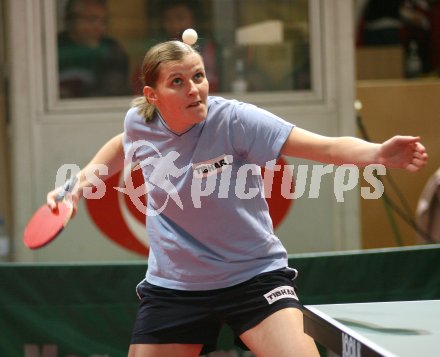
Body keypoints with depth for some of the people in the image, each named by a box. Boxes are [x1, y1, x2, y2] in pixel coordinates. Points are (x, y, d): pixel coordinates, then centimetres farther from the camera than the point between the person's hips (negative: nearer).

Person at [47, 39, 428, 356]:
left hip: (253, 277, -3)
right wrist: (84, 177, 9)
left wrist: (379, 153, -47)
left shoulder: (235, 120, -20)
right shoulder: (139, 124, -7)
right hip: (173, 286, 4)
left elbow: (329, 147, -30)